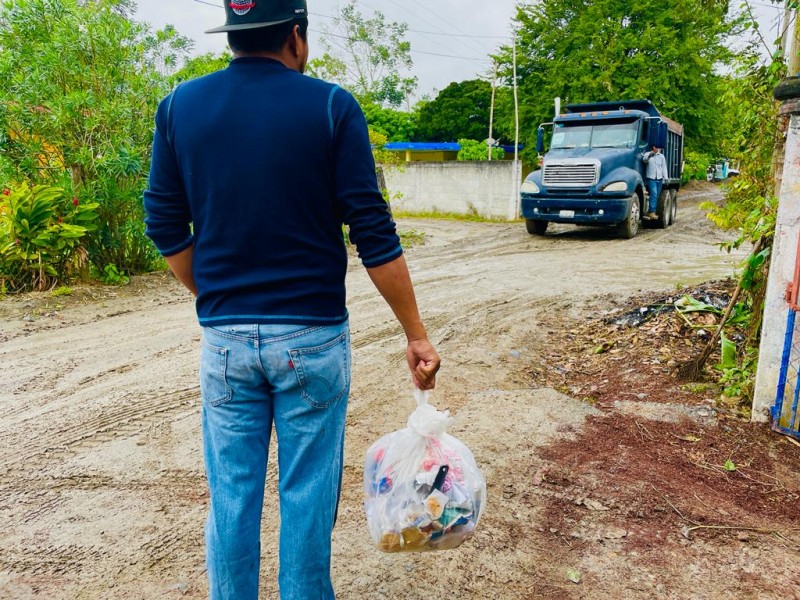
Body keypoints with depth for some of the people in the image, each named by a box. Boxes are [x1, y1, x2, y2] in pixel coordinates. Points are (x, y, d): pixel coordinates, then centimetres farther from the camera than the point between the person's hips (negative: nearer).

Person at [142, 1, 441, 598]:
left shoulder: (179, 105, 3)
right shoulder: (331, 106, -6)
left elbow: (166, 226, 6)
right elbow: (373, 234, -9)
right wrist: (417, 334, -2)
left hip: (225, 337, 3)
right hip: (312, 335, -2)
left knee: (232, 495, 15)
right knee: (307, 495, 12)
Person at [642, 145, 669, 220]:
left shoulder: (661, 156, 11)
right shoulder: (647, 154, 3)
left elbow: (664, 167, 9)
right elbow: (644, 159, -19)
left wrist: (666, 178, 0)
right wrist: (649, 155, -40)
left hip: (659, 179, 4)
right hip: (651, 178, -4)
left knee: (656, 196, 6)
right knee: (653, 194, -18)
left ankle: (649, 212, 12)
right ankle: (652, 212, -20)